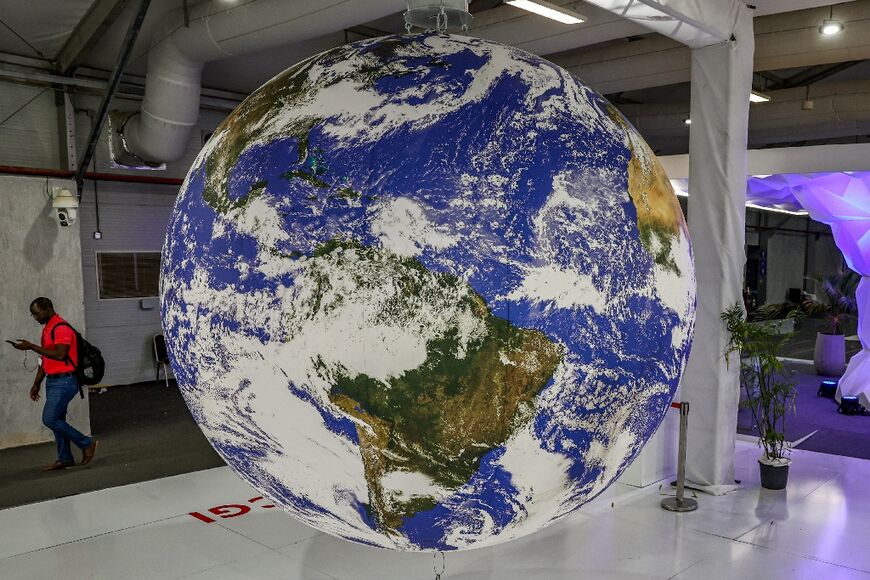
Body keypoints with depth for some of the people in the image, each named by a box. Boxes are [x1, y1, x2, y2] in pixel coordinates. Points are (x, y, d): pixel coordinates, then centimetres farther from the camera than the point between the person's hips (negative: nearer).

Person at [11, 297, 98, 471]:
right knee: (57, 420, 11)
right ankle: (65, 458, 18)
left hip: (64, 381, -10)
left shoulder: (61, 328, -15)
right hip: (52, 381, 10)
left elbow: (60, 354, -27)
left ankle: (86, 443, -2)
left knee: (50, 419, -13)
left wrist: (32, 346, -24)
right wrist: (36, 383, 22)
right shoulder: (47, 329, 16)